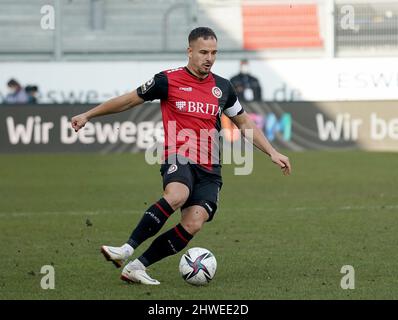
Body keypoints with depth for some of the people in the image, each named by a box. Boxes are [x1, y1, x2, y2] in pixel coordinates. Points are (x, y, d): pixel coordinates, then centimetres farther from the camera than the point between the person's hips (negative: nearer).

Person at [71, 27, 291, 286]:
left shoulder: (222, 87, 12)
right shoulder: (168, 80, 1)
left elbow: (244, 122, 24)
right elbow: (130, 100, 11)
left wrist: (272, 152, 17)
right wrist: (88, 115, 14)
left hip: (209, 169, 4)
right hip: (178, 159, -4)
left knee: (194, 223, -18)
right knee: (177, 195, -38)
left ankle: (136, 267, -9)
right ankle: (126, 250, -35)